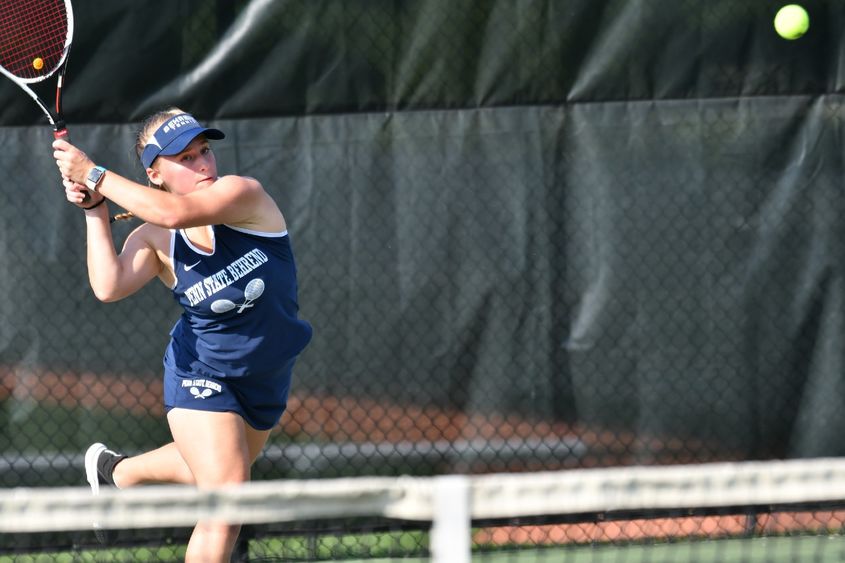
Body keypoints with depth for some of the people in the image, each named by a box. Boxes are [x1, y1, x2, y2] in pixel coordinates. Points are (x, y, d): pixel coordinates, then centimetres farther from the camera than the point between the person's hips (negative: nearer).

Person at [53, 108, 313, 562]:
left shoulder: (243, 193, -20)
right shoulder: (154, 239, -14)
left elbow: (176, 213, -37)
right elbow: (109, 286, -32)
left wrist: (95, 175, -32)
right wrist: (95, 208, -24)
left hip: (267, 378, 3)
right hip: (201, 375, -3)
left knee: (222, 470, 29)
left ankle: (117, 470, 57)